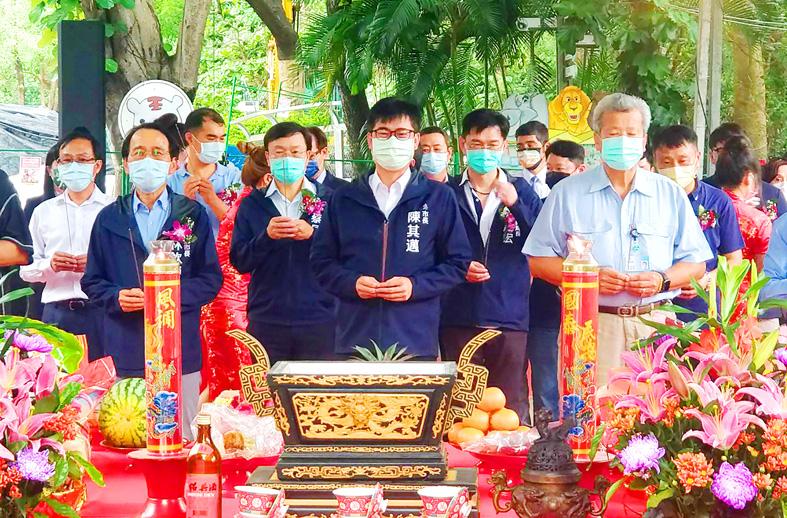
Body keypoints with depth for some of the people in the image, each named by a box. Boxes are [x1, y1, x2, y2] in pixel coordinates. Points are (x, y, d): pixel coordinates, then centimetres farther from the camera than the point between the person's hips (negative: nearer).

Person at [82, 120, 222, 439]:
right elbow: (91, 281, 13)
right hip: (124, 350, 1)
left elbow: (211, 278, 4)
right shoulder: (109, 219, 11)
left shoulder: (193, 214, 7)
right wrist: (117, 297, -8)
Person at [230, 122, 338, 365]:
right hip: (267, 321, 1)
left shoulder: (328, 200, 6)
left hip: (319, 320, -1)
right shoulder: (252, 204, 9)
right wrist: (266, 236, -15)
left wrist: (312, 234, -18)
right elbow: (239, 262, 2)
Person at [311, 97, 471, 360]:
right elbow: (321, 260, 13)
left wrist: (415, 285, -8)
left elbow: (458, 262, 8)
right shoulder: (343, 199, 13)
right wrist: (352, 283, -7)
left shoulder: (439, 197, 9)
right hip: (355, 338, 1)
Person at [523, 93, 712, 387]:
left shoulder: (670, 194, 13)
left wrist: (662, 280, -6)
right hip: (590, 323, -1)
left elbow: (695, 263, 14)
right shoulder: (567, 194, 8)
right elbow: (539, 261, 6)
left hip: (654, 323, 1)